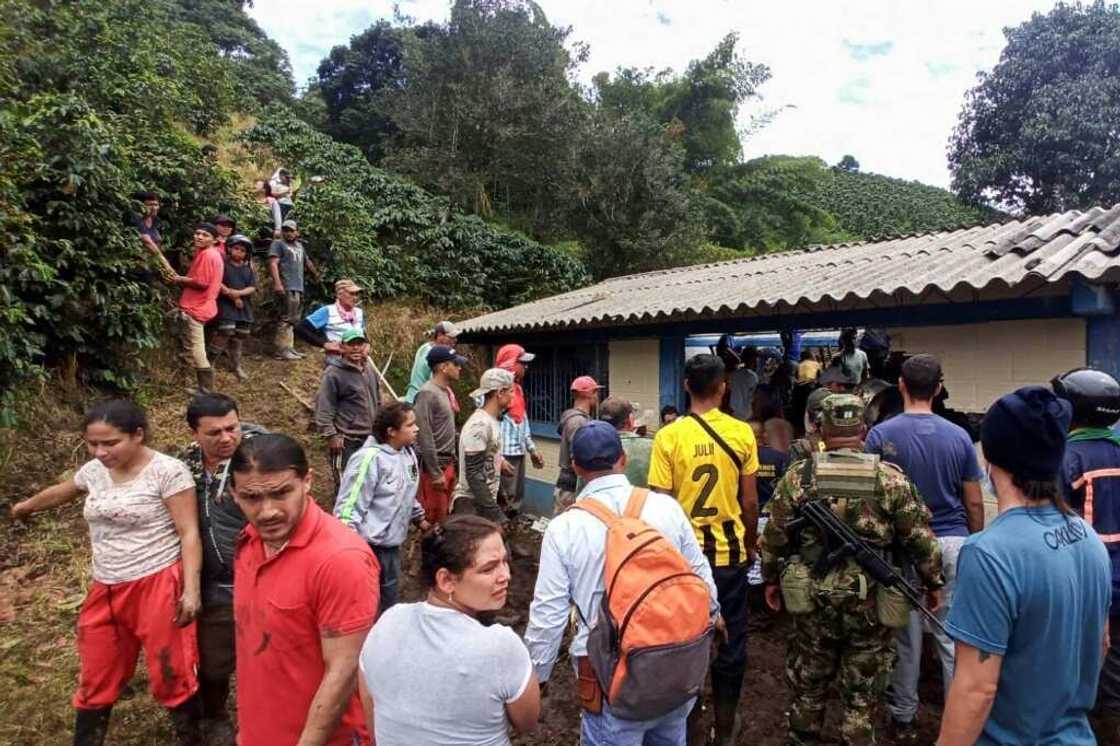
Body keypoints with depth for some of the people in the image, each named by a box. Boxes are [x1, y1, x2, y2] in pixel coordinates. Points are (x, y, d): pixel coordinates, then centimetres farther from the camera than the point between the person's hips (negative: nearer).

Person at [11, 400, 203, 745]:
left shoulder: (167, 470, -16)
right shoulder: (94, 470, 5)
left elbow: (189, 532, -16)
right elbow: (60, 492, 29)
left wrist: (191, 588, -21)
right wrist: (26, 506, 48)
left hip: (158, 586, -6)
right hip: (106, 590, 7)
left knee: (171, 676, 4)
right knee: (95, 683, 18)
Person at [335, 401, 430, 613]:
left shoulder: (407, 453, 3)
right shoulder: (370, 459, -22)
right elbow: (348, 507, -22)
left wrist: (419, 518, 24)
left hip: (392, 542, 8)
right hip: (369, 545, -8)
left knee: (390, 594, 22)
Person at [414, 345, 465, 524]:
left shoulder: (447, 390, 10)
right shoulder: (428, 393, -18)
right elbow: (425, 437, -21)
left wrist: (451, 460, 15)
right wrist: (435, 473, -20)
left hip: (448, 462, 9)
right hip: (433, 464, -9)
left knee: (444, 514, 17)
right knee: (433, 519, -1)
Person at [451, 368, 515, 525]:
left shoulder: (490, 421, 9)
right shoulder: (479, 425, -20)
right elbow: (473, 475, -22)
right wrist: (495, 513, -22)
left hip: (483, 501, 9)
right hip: (472, 504, -9)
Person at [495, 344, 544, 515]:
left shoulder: (518, 388, 15)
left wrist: (532, 449, 18)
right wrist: (498, 457, -23)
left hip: (519, 453, 9)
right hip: (505, 454, -9)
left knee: (516, 501, 15)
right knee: (505, 502, -4)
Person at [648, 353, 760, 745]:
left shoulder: (668, 436, -13)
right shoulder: (742, 432, -8)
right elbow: (750, 501, -3)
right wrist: (750, 544, 13)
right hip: (730, 551, 1)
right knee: (731, 637, 17)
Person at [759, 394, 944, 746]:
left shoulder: (797, 476, -7)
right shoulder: (892, 479, -8)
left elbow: (774, 536, -2)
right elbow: (920, 538, -3)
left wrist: (771, 579, 12)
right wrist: (933, 582, 13)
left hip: (814, 599, 1)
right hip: (871, 602, 0)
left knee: (808, 684, 20)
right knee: (861, 694, 15)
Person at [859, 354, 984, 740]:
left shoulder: (881, 434, -8)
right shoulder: (959, 437, -1)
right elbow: (973, 502, 4)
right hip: (953, 542, 2)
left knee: (906, 635, 9)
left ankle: (904, 718, 23)